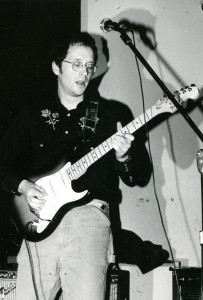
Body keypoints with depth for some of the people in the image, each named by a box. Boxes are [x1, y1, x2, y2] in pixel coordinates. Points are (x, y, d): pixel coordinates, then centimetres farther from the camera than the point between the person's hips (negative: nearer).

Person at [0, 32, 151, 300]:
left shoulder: (112, 114, 12)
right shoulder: (32, 114, 17)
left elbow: (137, 176, 10)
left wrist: (123, 157, -11)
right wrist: (22, 187, -2)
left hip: (89, 210, -1)